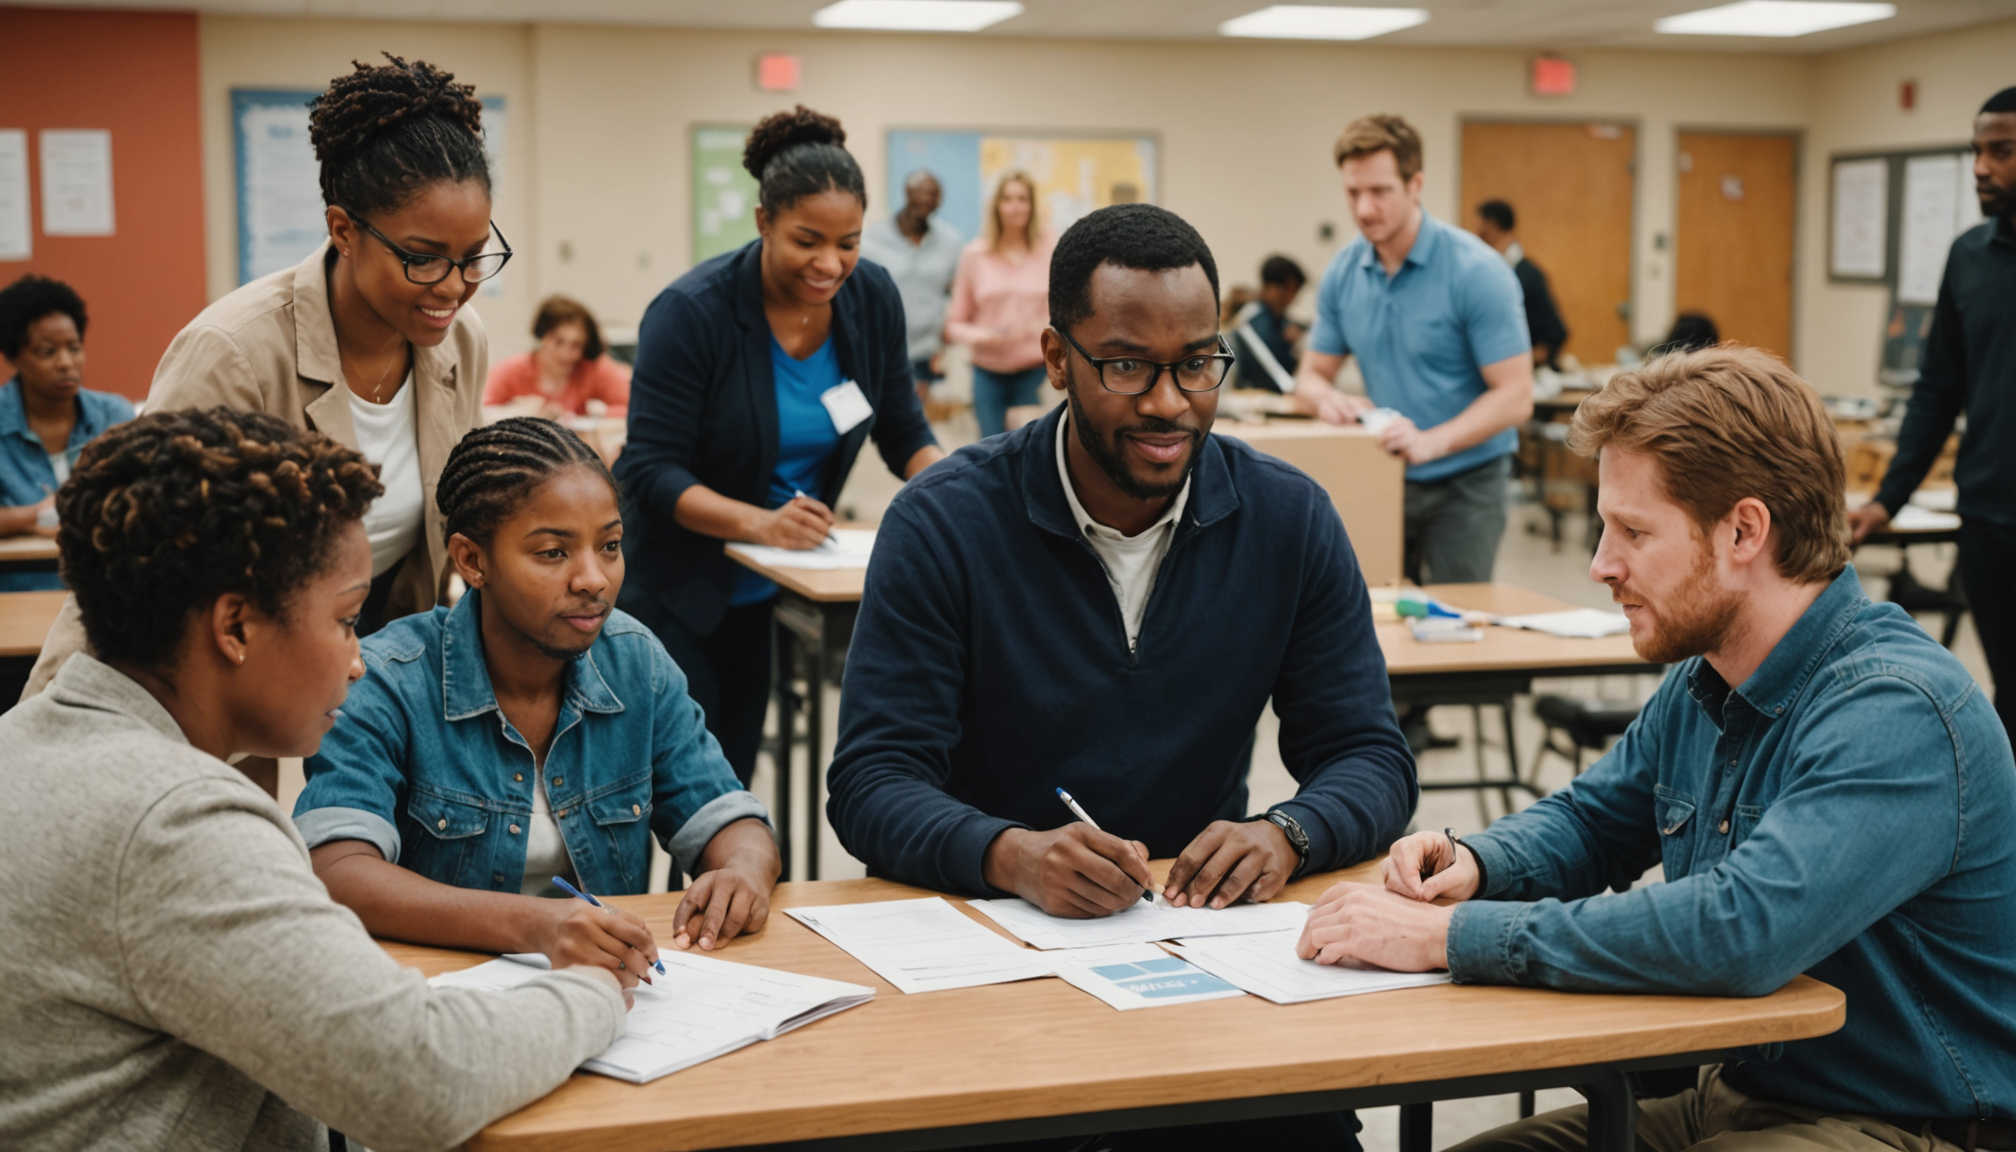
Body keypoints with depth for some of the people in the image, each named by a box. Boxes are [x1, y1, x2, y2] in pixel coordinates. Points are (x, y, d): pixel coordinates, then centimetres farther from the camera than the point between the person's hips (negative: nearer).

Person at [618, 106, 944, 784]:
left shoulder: (872, 298, -7)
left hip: (774, 593, 5)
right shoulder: (691, 313, -22)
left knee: (734, 778, 12)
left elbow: (903, 431, 4)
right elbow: (651, 471, -22)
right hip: (676, 584, -5)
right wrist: (760, 524, -37)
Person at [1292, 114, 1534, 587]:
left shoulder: (1477, 272, -15)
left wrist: (1432, 441, -30)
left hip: (1464, 483, -4)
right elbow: (1311, 376, 9)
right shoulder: (1344, 273, 1)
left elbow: (1515, 396, -17)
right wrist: (1328, 399, -15)